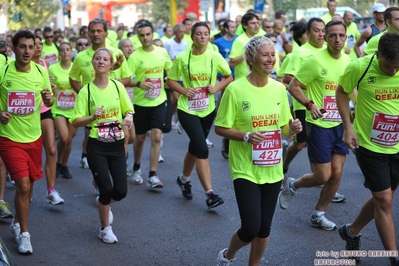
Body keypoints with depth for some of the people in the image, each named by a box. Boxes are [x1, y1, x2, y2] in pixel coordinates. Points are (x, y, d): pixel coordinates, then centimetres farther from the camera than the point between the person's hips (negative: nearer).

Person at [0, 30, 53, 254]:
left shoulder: (41, 72, -3)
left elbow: (48, 103, 7)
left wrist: (49, 99, -16)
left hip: (34, 136, 4)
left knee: (29, 184, 15)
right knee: (23, 184, -10)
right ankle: (24, 233, 8)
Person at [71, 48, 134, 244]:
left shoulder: (118, 86, 1)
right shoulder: (86, 91, -6)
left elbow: (128, 109, 11)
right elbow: (75, 121, -6)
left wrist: (129, 116, -12)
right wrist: (92, 117, -24)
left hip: (117, 144, 3)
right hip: (97, 146, -2)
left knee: (121, 191, -1)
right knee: (106, 188, -7)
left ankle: (104, 203, 37)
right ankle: (105, 228, 19)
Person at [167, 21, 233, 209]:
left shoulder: (215, 56, -4)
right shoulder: (182, 58, -7)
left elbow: (229, 77, 6)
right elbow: (170, 80, 3)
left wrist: (217, 87, -11)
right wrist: (184, 90, -14)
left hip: (207, 110, 3)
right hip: (187, 109, -3)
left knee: (195, 147, 17)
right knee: (202, 149, -15)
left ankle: (184, 179, 44)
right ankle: (209, 194, -11)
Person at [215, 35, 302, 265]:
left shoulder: (279, 89, 1)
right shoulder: (235, 89, -13)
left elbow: (284, 127, 10)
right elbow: (220, 128, -8)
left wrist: (293, 128, -12)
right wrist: (246, 136, -23)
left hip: (272, 169, 5)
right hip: (245, 170, -5)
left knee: (264, 228, 12)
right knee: (251, 228, -7)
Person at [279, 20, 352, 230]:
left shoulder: (347, 61, 5)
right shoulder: (315, 60, -15)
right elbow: (293, 86, -12)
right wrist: (310, 104, -24)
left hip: (340, 125, 6)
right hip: (320, 125, -6)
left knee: (336, 174, 6)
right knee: (322, 176, -3)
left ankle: (318, 215, 24)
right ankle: (291, 185, 27)